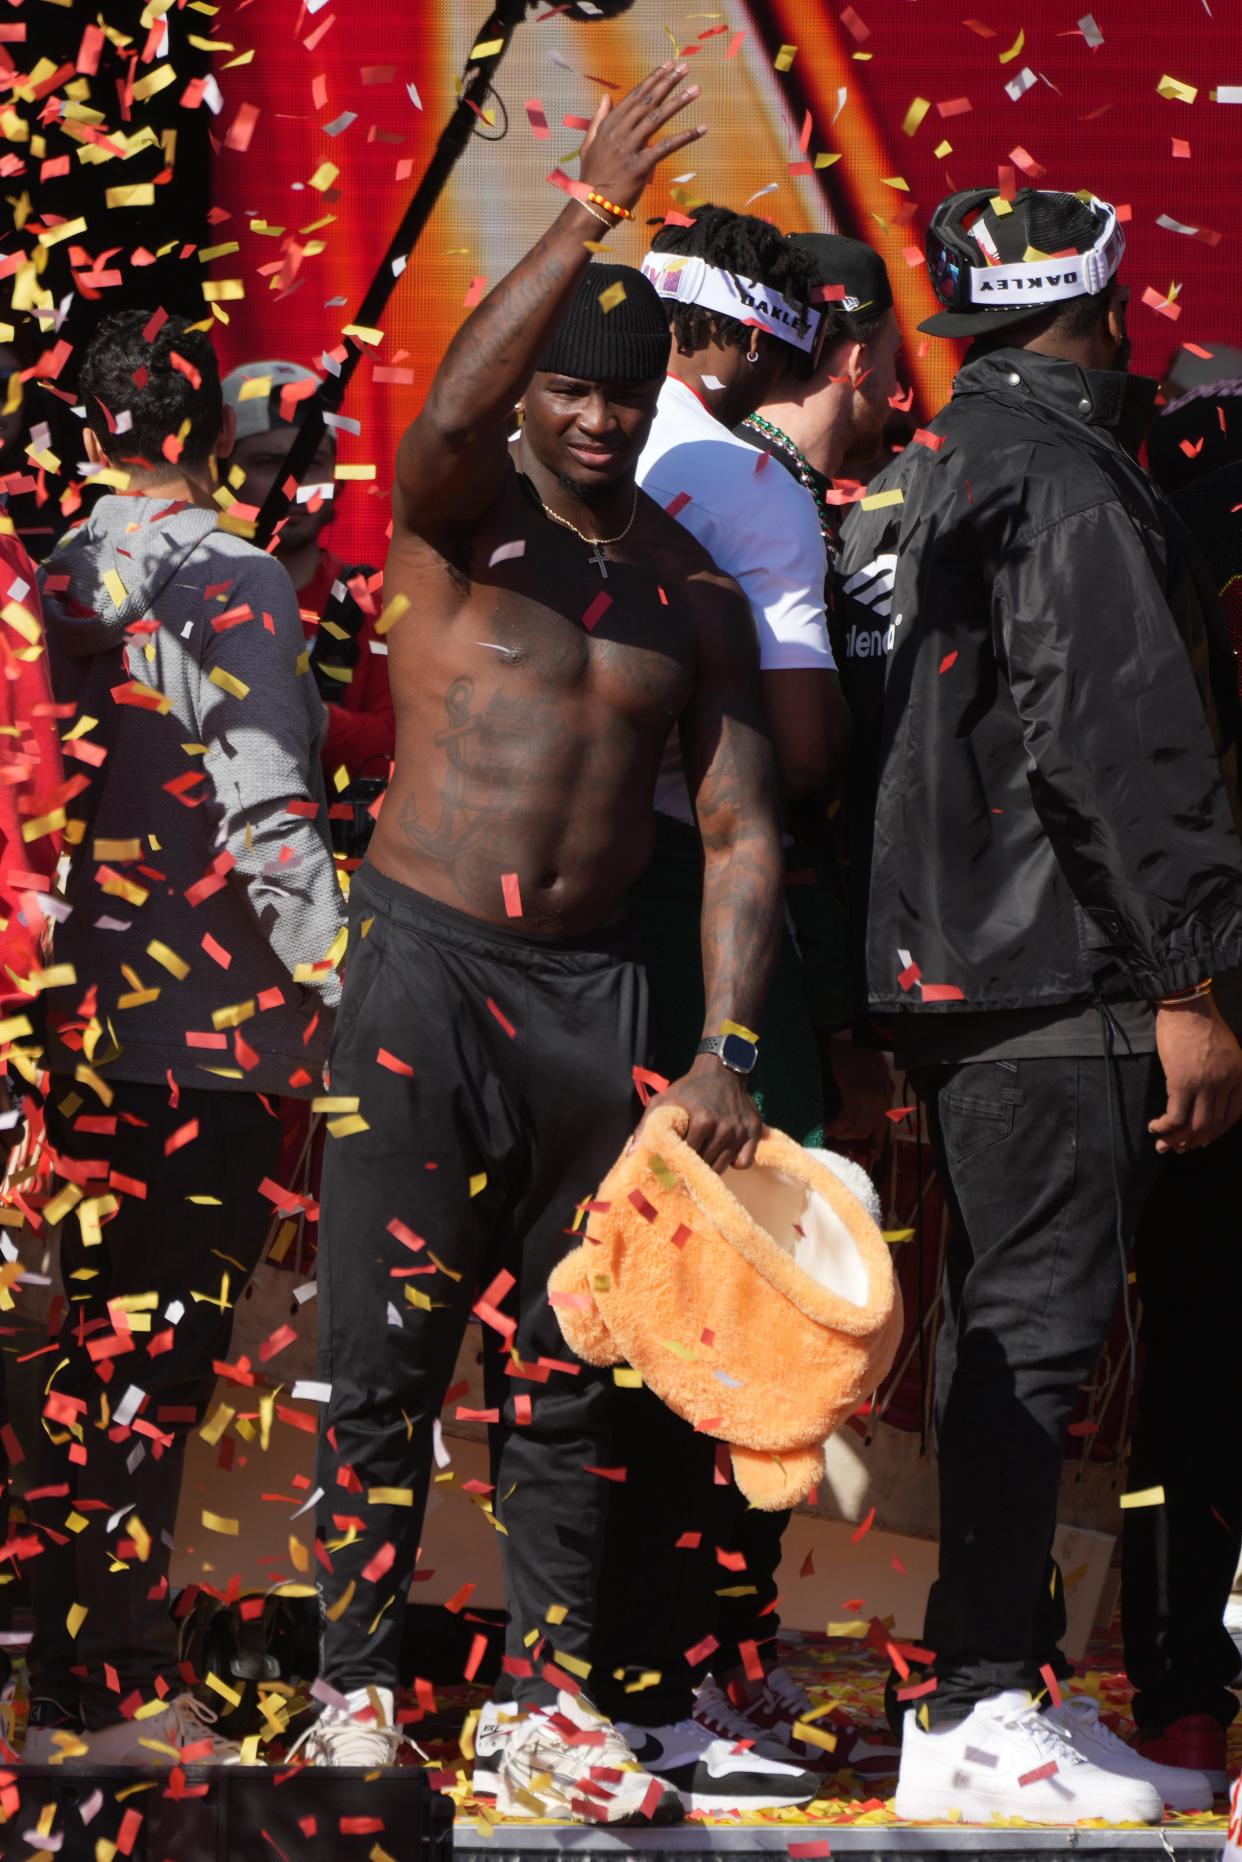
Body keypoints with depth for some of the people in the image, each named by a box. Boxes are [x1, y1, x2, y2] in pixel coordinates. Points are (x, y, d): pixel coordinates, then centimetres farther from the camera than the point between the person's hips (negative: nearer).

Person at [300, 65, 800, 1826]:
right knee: (389, 1347, -2)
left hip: (593, 986, 4)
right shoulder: (460, 519, -1)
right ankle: (356, 1692, 4)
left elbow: (742, 833, 6)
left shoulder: (695, 594, 10)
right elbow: (449, 412, -26)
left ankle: (548, 1704, 10)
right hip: (427, 966, -4)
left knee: (571, 1363, 5)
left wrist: (728, 1046, -6)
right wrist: (587, 212, -34)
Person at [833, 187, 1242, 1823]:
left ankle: (995, 1697, 18)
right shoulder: (1067, 479, -11)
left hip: (937, 974, 10)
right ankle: (981, 1714, -11)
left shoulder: (910, 486, 19)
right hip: (1059, 975, -10)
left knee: (1007, 1322, 14)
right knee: (1037, 1321, -9)